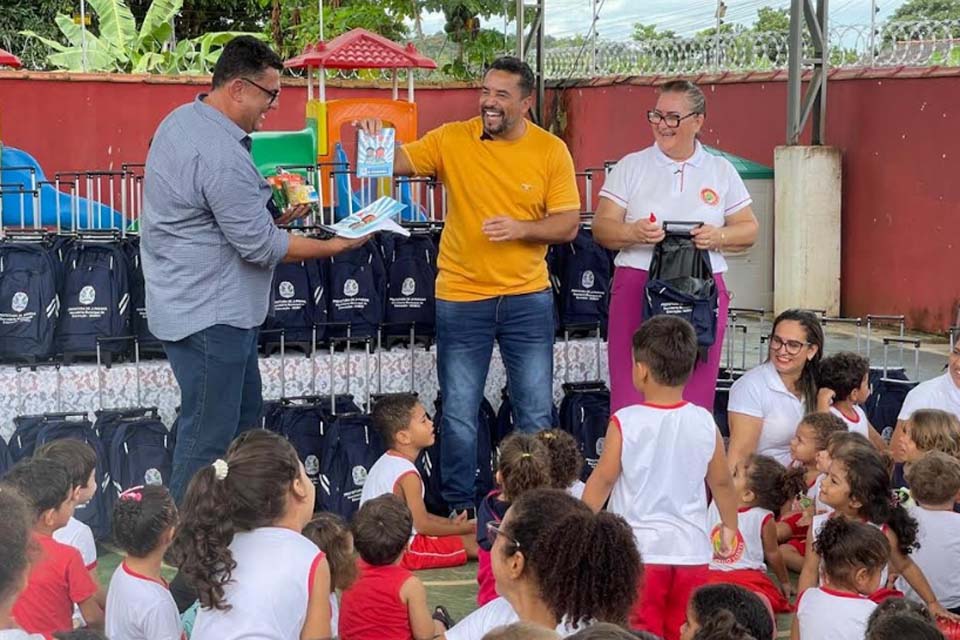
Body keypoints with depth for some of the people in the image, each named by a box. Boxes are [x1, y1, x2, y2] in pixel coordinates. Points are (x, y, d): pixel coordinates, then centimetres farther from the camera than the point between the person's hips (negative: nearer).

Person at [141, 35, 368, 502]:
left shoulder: (183, 120, 8)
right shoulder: (222, 155, -25)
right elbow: (261, 248, -20)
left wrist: (272, 214, 8)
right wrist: (335, 246, -11)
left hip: (210, 306, 11)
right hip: (209, 316, -11)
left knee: (243, 416, 19)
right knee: (209, 439, -4)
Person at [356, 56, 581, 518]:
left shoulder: (551, 151, -3)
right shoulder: (451, 140, -4)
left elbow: (568, 223, -4)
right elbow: (394, 163, -8)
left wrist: (521, 228, -21)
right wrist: (373, 141, -29)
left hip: (527, 298, 0)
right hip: (461, 298, 0)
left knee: (536, 411, 8)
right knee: (459, 414, 7)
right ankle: (460, 509, 20)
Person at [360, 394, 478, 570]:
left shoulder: (384, 463, 11)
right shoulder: (407, 475, -20)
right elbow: (422, 525, -16)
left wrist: (450, 523, 14)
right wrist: (459, 529, -2)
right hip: (403, 551, -10)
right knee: (472, 543, -12)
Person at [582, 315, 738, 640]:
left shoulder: (625, 423, -12)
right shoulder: (704, 423, -2)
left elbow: (602, 479, -5)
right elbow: (722, 483, 9)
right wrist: (730, 527, 26)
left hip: (640, 550, -3)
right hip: (691, 550, 3)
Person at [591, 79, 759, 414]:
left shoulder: (721, 171, 12)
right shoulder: (630, 167, 9)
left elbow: (749, 230, 13)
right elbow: (601, 227, 4)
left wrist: (719, 237, -8)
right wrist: (633, 233, -17)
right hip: (638, 289, -1)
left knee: (695, 396, 1)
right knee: (631, 395, -6)